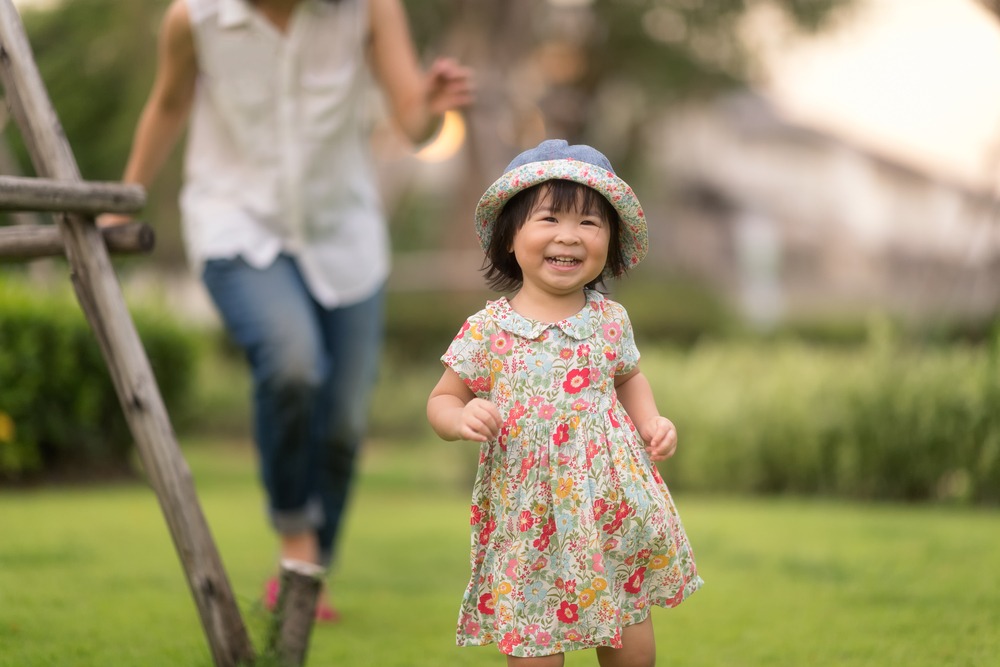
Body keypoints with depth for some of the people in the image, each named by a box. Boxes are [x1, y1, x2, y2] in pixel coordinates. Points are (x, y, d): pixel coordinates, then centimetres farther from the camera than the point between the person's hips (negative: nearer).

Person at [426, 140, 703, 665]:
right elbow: (441, 400, 4)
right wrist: (462, 418, -18)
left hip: (614, 507, 2)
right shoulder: (486, 331, -7)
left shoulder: (611, 320, 1)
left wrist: (651, 420, 2)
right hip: (528, 519, -2)